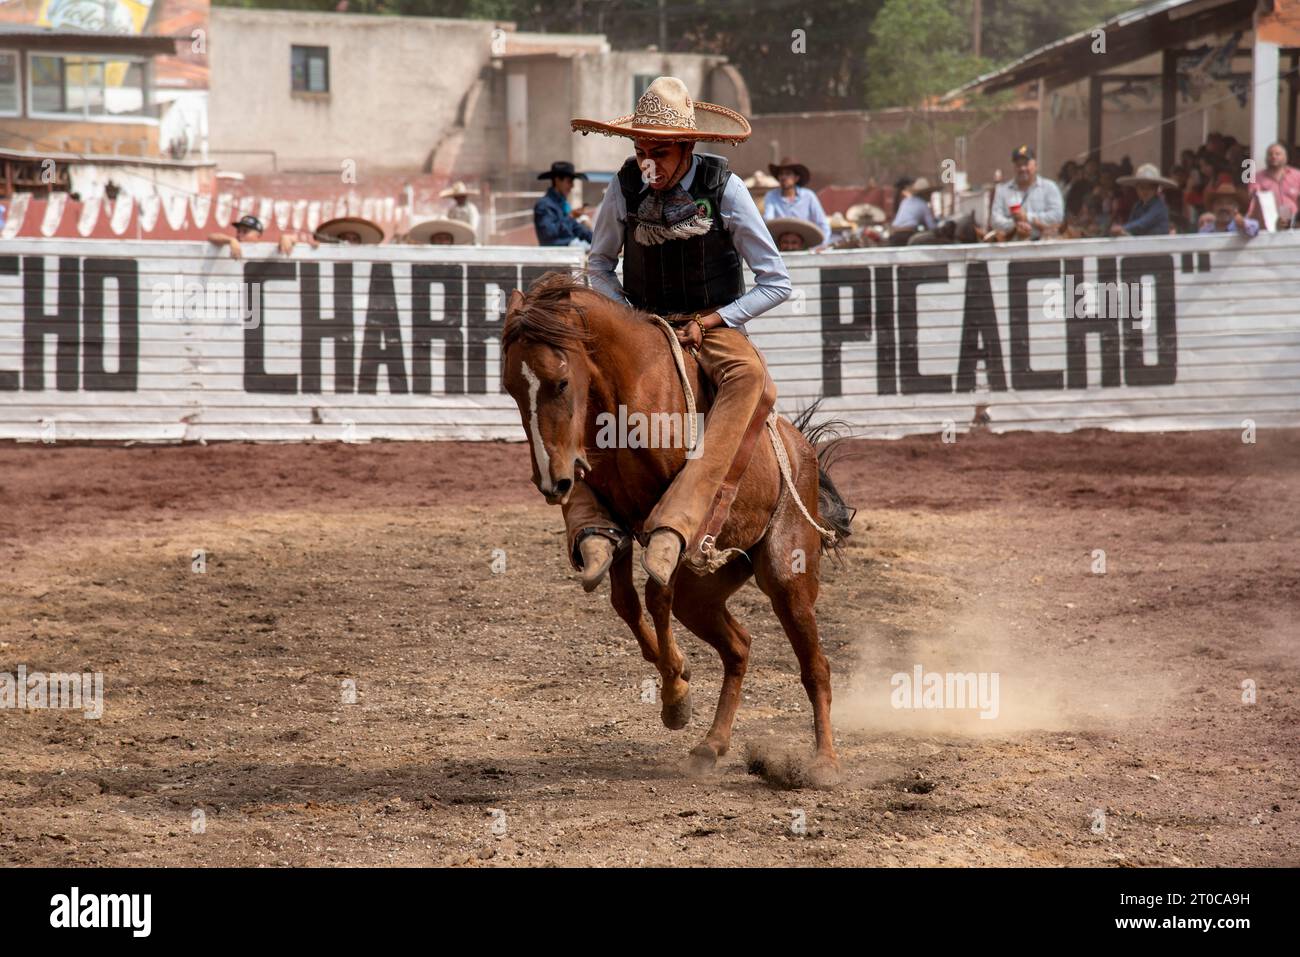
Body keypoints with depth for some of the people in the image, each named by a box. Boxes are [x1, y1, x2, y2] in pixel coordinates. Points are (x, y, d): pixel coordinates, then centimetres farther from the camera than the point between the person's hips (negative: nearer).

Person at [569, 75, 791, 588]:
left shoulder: (724, 189, -12)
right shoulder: (625, 188, -4)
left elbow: (776, 282, -6)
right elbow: (599, 264, 15)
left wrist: (712, 322, -16)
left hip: (713, 326, -3)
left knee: (751, 381, -38)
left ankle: (683, 525, -50)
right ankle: (592, 525, -32)